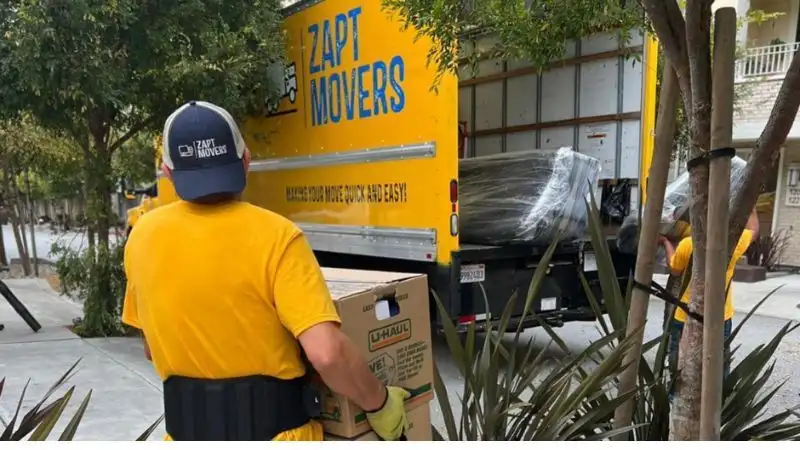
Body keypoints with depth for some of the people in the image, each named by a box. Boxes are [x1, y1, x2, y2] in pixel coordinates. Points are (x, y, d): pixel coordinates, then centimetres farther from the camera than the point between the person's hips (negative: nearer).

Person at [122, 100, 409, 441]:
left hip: (187, 431, 4)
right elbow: (326, 353, -28)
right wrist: (380, 405, -11)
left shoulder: (143, 236, -4)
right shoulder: (274, 236, -20)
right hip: (273, 431, -4)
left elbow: (151, 347, 9)